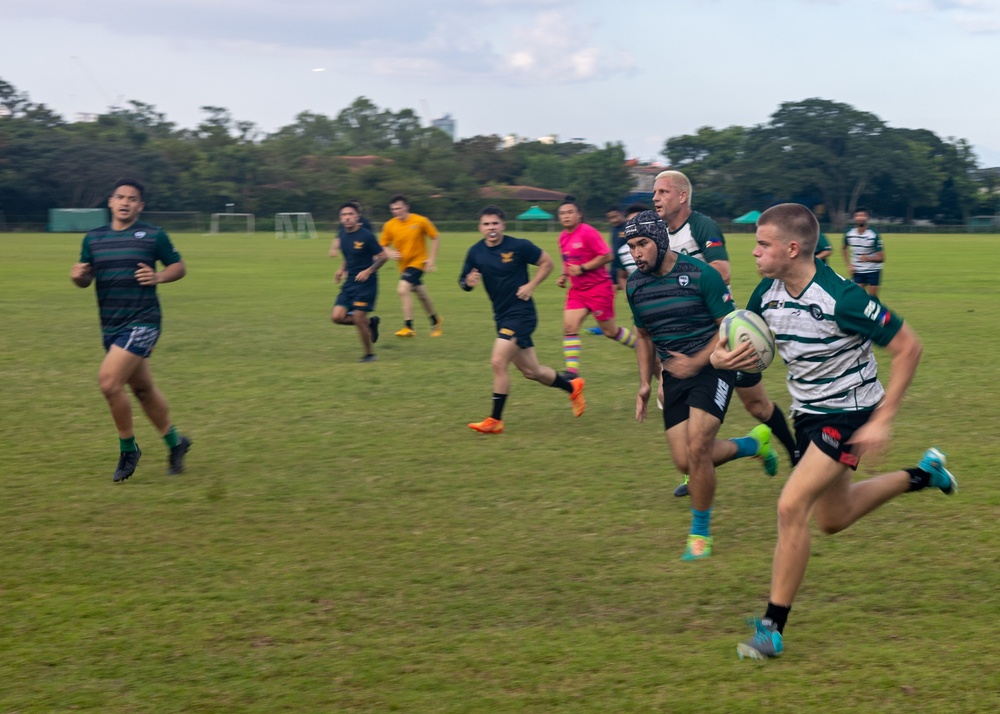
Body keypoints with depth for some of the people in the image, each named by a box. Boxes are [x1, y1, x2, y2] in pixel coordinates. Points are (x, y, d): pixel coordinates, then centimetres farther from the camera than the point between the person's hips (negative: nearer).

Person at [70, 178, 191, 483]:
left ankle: (128, 448, -2)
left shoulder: (154, 236, -2)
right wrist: (77, 276, -10)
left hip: (142, 323, -6)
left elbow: (178, 266, 6)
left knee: (109, 381, -19)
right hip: (110, 325, 6)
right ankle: (175, 442, 34)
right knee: (143, 388, 15)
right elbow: (86, 279, 13)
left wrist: (158, 277, -13)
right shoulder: (94, 238, 9)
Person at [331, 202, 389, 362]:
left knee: (358, 319, -9)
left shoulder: (365, 235, -14)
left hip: (366, 283, -7)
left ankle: (369, 354, 12)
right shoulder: (343, 234, 6)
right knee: (337, 317, -4)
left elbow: (383, 256, -10)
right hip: (349, 283, 7)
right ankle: (370, 322, 20)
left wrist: (369, 271, -21)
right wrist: (342, 269, 6)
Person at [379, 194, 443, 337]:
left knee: (402, 289, -23)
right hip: (404, 264, 5)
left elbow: (434, 238, 0)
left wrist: (432, 258, -6)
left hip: (418, 262, -5)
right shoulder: (389, 226, -4)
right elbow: (384, 245, 8)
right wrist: (390, 253, -14)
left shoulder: (420, 221, -12)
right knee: (421, 294, 18)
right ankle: (435, 320, 43)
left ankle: (409, 327, -20)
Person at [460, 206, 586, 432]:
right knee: (531, 371, 14)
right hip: (502, 317, 6)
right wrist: (468, 282, -16)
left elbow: (547, 262, -1)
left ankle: (495, 420, -7)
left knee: (498, 362, -17)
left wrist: (531, 286, -12)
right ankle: (572, 387, 39)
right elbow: (463, 282, 8)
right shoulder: (475, 252, 1)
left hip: (521, 314, -6)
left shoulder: (519, 246, -11)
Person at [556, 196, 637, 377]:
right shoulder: (563, 237, 8)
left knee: (609, 331, 2)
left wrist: (582, 268, -20)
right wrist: (564, 276, 7)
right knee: (569, 325, -12)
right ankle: (572, 370, -11)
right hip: (577, 289, 7)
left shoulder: (588, 232, -16)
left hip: (598, 287, -6)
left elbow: (606, 256, -18)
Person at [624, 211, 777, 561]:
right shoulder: (635, 285, 5)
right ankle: (754, 443, 27)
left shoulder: (701, 274, -13)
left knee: (697, 449, -19)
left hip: (712, 369, -6)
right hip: (674, 376, 6)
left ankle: (700, 535, -1)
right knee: (685, 462, 0)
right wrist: (645, 383, 12)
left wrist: (696, 362, -19)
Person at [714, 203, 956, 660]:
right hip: (807, 413, 8)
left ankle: (773, 627, -10)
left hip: (848, 414, -8)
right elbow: (734, 341, 5)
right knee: (832, 519, 22)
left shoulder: (841, 299, -28)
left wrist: (882, 420, -24)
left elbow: (908, 347, -21)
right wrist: (719, 357, -21)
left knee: (792, 507, -20)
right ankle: (922, 475, 43)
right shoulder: (768, 294, -8)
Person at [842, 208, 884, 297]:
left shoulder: (874, 235, -17)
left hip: (873, 270, -3)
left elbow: (881, 258, -15)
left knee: (872, 299, -1)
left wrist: (868, 258, -34)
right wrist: (849, 265, 5)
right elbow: (845, 249, 17)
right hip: (857, 271, 3)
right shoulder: (849, 234, -5)